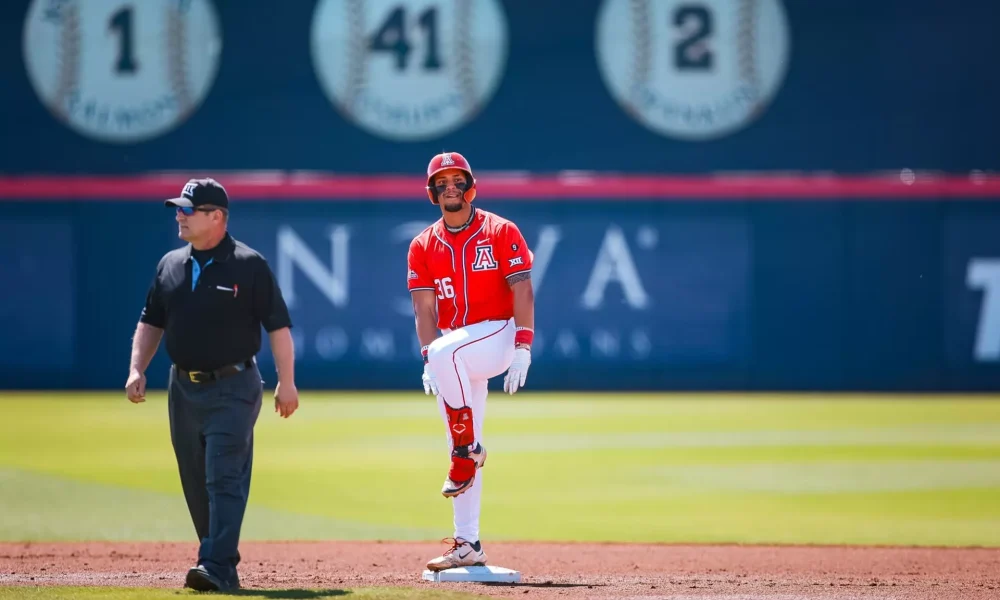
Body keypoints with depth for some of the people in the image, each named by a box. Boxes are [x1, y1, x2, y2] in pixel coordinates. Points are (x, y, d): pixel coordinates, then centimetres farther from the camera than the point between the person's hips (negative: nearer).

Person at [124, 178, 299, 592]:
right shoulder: (170, 265, 10)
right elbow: (151, 322, 17)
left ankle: (218, 567, -20)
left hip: (233, 387, -6)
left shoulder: (248, 265, -6)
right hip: (184, 387, 6)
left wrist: (286, 382, -11)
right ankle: (219, 564, 20)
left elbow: (277, 325, -6)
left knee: (225, 478, -13)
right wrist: (137, 369, 3)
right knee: (196, 481, 10)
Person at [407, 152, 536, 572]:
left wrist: (522, 349, -19)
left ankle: (468, 450, -21)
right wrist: (429, 361, -15)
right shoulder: (423, 246, 8)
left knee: (446, 352, -35)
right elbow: (424, 308, 0)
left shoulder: (501, 233, -2)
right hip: (452, 354, 5)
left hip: (499, 334, -5)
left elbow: (522, 293, -8)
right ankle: (467, 545, 2)